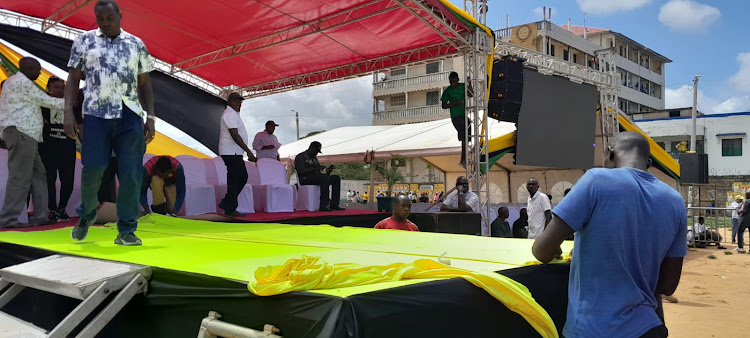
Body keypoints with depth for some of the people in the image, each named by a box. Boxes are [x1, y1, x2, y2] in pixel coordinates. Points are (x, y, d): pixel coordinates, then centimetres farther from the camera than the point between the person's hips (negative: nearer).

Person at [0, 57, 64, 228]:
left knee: (38, 174, 8)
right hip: (21, 133, -11)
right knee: (20, 177, -10)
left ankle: (40, 216, 7)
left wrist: (38, 120, 26)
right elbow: (47, 101, -7)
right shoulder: (23, 83, -9)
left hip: (23, 133, 11)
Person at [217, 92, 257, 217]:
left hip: (235, 153, 10)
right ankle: (230, 209, 1)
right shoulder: (229, 114, -14)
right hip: (231, 153, -10)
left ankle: (226, 203, 17)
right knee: (234, 181, -6)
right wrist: (248, 151, -24)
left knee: (242, 177, 14)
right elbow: (235, 135, -22)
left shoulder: (233, 114, 19)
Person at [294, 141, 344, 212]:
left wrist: (327, 171, 1)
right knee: (324, 177, -34)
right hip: (305, 179, -8)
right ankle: (323, 205, -39)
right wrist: (316, 168, -21)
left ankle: (334, 204, -18)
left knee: (336, 178, -8)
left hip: (316, 178, 8)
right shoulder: (300, 157, 1)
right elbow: (301, 171, -16)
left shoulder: (314, 158, 26)